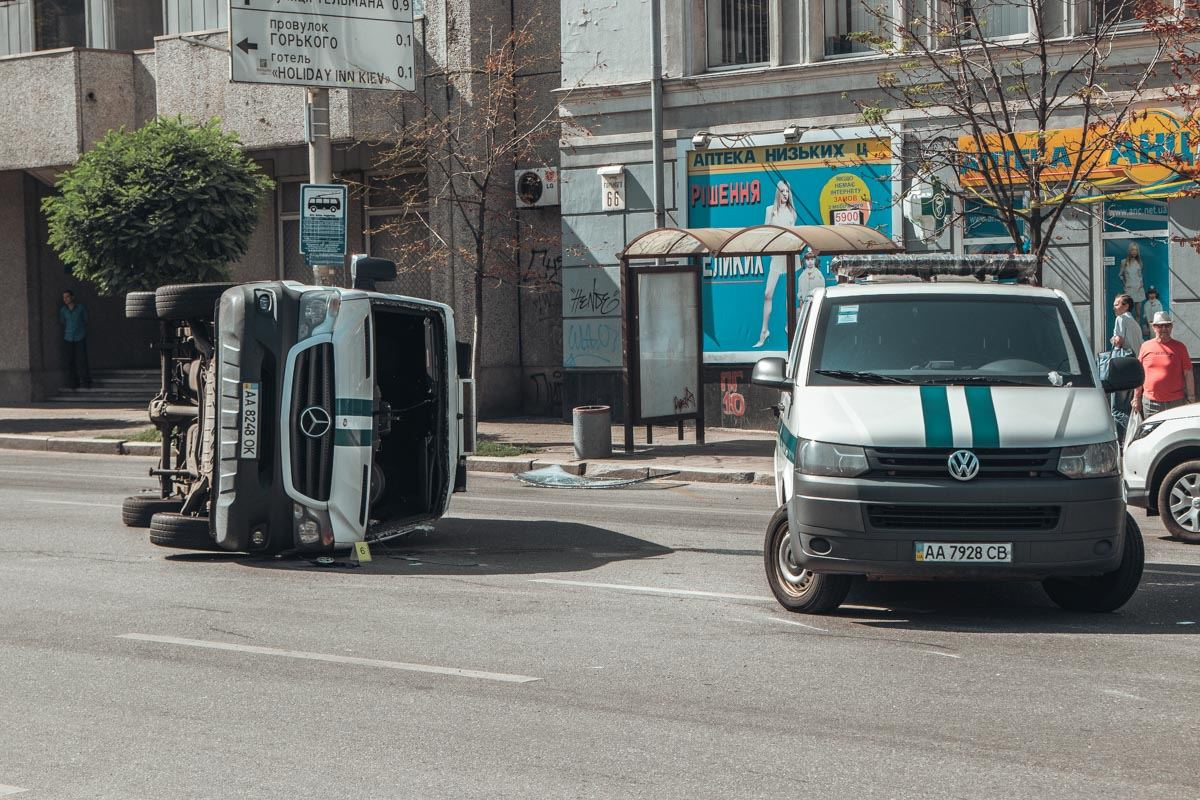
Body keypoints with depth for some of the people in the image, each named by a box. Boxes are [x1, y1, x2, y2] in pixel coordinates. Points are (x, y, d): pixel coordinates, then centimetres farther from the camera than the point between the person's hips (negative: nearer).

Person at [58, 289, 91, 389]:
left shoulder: (81, 307, 0)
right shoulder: (63, 310, 6)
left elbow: (85, 321, 9)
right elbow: (62, 323, 15)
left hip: (80, 337, -2)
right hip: (68, 338, 2)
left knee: (81, 360, -7)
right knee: (70, 361, 1)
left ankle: (85, 381, 2)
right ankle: (74, 382, 8)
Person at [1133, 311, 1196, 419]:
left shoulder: (1179, 347, 3)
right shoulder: (1145, 347, 7)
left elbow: (1188, 374, 4)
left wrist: (1191, 398, 1)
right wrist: (1136, 398, 10)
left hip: (1175, 402, -2)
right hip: (1150, 401, 2)